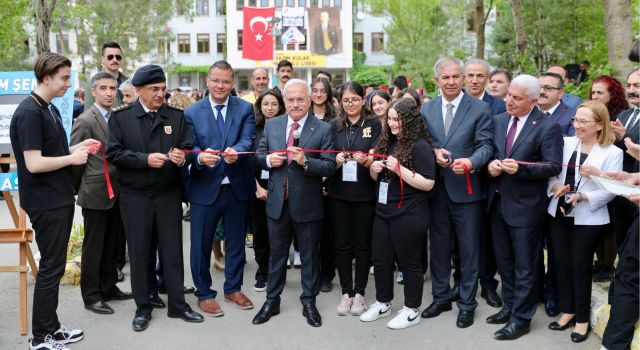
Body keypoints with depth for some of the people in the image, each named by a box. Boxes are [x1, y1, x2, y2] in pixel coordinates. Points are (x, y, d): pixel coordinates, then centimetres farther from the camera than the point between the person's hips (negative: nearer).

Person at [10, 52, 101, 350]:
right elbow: (34, 163, -24)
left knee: (53, 266, 15)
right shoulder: (29, 113, -18)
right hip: (45, 203, -9)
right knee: (51, 267, -1)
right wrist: (72, 158, -14)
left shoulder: (49, 109, 11)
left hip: (59, 199, 9)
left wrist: (76, 147, 5)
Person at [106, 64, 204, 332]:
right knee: (139, 254, 8)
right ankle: (143, 308, 21)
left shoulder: (176, 116, 4)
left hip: (168, 195, 1)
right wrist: (145, 159, -19)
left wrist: (183, 158, -21)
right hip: (135, 196, -1)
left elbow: (187, 148, 2)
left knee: (173, 250, 8)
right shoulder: (120, 116, -2)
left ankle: (178, 305, 20)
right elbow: (113, 152, -9)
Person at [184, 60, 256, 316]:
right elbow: (190, 148, -8)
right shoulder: (192, 113, 0)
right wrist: (200, 157, -32)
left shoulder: (245, 109, 1)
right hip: (205, 188, -1)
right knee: (201, 244, 6)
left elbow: (247, 140, -13)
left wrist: (236, 151, -36)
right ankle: (204, 293, 24)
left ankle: (233, 288, 34)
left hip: (237, 187, 2)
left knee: (236, 242, 16)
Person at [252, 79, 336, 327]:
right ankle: (272, 301, 29)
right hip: (277, 202, 3)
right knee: (276, 253, 15)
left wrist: (305, 161, -27)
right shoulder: (272, 125, 3)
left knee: (309, 255, 11)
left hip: (307, 204, -3)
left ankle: (309, 302, 26)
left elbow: (330, 167, -12)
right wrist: (268, 159, -12)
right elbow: (259, 155, 10)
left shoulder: (323, 129, -8)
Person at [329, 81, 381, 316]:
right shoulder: (334, 126, 6)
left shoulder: (374, 125, 0)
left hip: (365, 193, -2)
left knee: (363, 244, 6)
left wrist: (365, 160, -27)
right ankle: (346, 293, 18)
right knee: (342, 244, 7)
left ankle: (359, 293, 17)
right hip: (339, 193, 2)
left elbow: (375, 159, -5)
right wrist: (336, 160, -17)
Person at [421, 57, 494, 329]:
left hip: (466, 189, -4)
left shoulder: (480, 108, -4)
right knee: (439, 246, 15)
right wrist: (434, 152, -11)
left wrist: (471, 162, -28)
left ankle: (467, 303, 20)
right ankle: (441, 297, 31)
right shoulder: (427, 109, 8)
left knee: (469, 249, 6)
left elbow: (486, 145, -9)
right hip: (437, 188, 4)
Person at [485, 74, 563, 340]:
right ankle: (510, 306, 35)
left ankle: (521, 318, 16)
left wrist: (520, 168, -26)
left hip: (525, 205, -6)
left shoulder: (548, 127, -11)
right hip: (498, 201, 6)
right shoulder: (499, 121, 7)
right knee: (504, 260, 18)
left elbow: (553, 166, -14)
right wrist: (491, 164, -8)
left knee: (524, 265, 4)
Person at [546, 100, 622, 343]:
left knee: (580, 265, 4)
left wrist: (582, 197, -23)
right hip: (559, 214, 4)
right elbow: (551, 172, 2)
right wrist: (555, 187, -18)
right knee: (562, 262, 10)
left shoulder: (612, 152, -7)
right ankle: (567, 311, 26)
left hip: (588, 219, -4)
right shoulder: (565, 143, 5)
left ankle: (582, 318, 20)